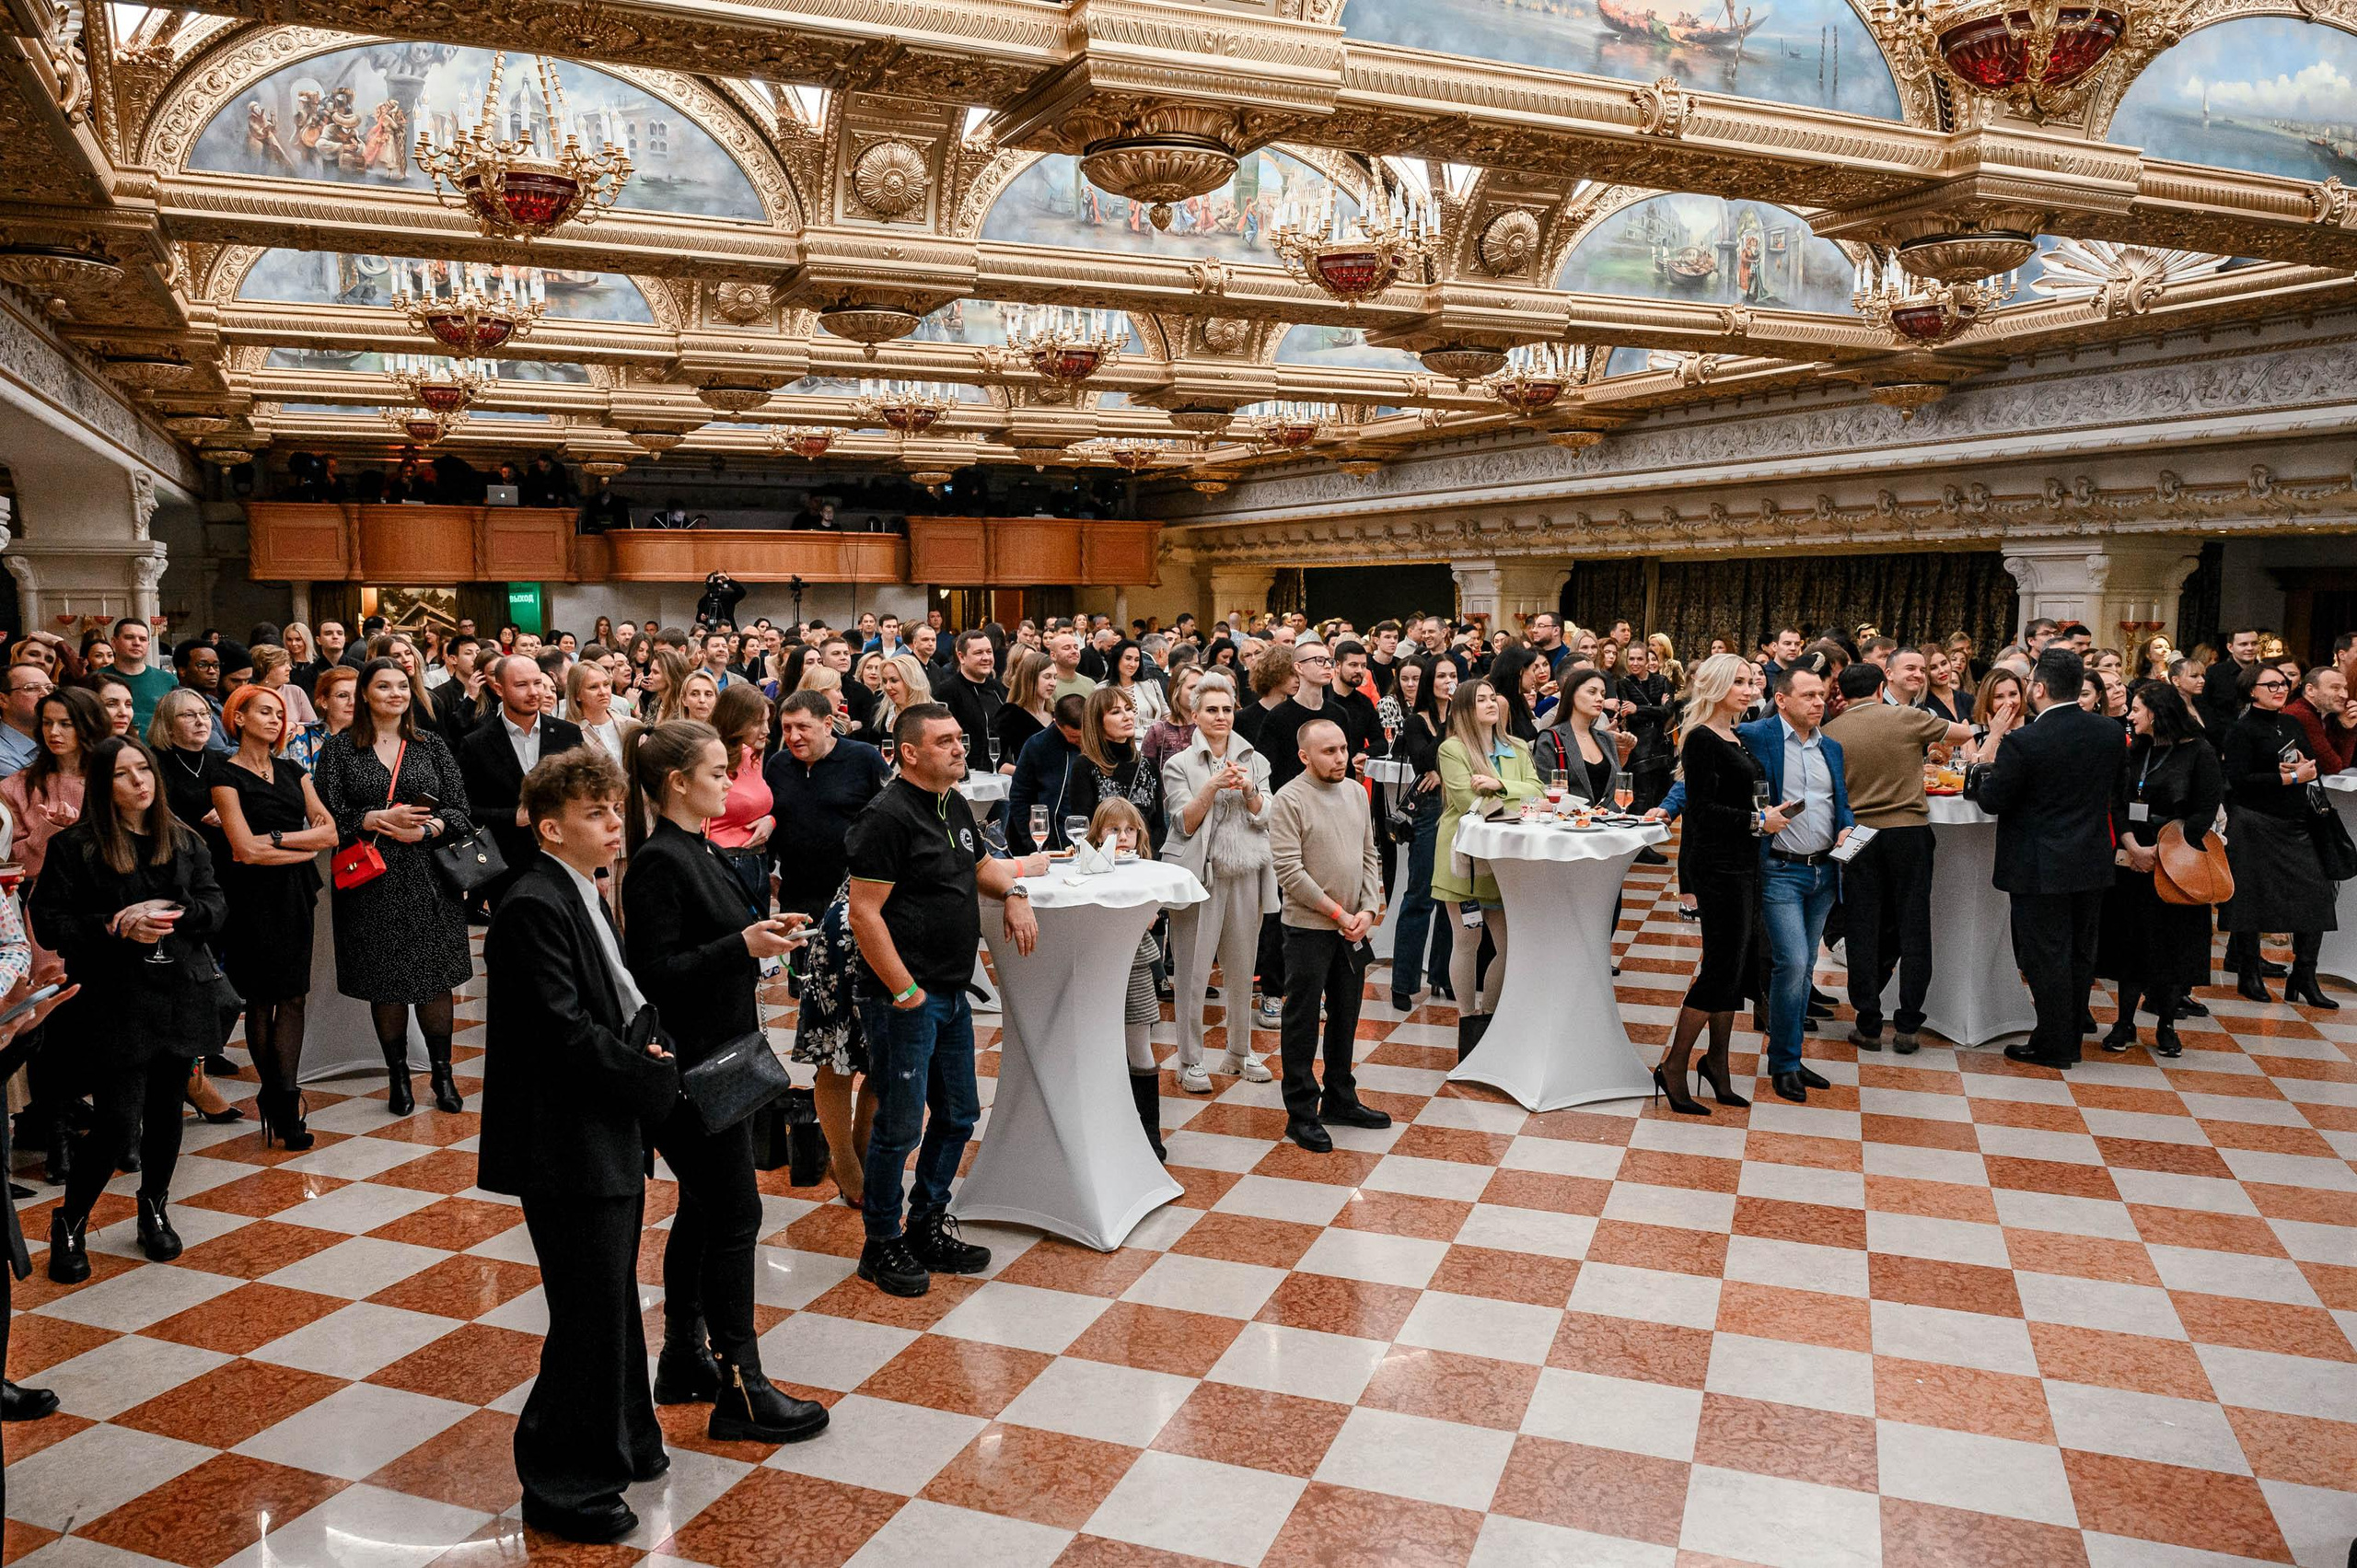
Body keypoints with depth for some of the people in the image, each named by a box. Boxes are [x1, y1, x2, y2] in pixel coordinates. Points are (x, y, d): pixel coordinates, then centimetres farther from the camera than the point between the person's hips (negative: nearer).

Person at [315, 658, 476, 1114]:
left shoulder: (430, 745, 8)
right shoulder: (339, 749, 3)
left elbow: (461, 810, 4)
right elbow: (326, 816, -4)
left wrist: (423, 831, -14)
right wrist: (379, 820, -17)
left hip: (428, 879, 1)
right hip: (371, 883, -1)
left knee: (436, 977, 2)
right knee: (385, 981, 4)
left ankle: (442, 1074, 14)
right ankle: (398, 1076, 18)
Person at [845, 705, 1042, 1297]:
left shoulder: (954, 806, 12)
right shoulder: (889, 816, -16)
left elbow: (979, 866, 30)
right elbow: (864, 914, -19)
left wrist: (1014, 891, 9)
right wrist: (904, 990, -19)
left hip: (952, 993, 9)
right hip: (904, 999, -9)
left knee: (958, 1115, 16)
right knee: (901, 1126, -1)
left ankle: (927, 1227, 32)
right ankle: (882, 1246, 16)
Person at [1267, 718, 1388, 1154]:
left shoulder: (1355, 792, 8)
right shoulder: (1289, 800, -13)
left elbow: (1370, 855, 11)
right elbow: (1289, 870, -17)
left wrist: (1368, 910, -2)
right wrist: (1337, 912, -14)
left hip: (1354, 927, 7)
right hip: (1309, 927, -6)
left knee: (1346, 1016, 16)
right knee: (1303, 1021, 2)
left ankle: (1340, 1098, 30)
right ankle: (1301, 1113, 11)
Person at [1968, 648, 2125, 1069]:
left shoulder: (2023, 742, -21)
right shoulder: (2109, 731, -1)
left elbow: (1991, 801, -14)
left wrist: (1992, 746, -5)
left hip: (2041, 868, -6)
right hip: (2093, 863, 6)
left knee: (2046, 955, 3)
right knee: (2079, 953, 16)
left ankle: (2054, 1044, 11)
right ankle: (2071, 1037, 27)